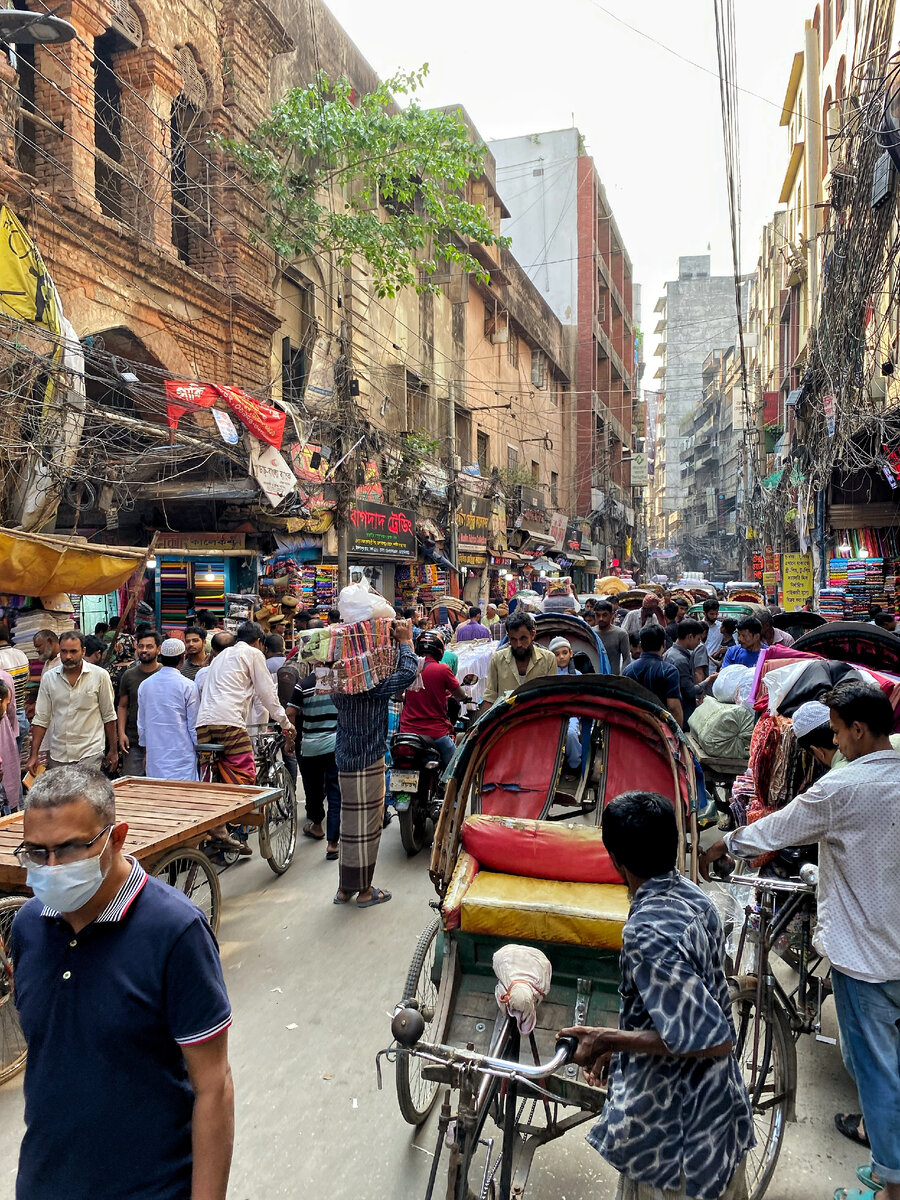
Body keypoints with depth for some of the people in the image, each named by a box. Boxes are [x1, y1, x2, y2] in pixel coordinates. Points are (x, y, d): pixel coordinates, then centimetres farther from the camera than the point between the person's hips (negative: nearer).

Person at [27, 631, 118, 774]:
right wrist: (34, 754, 0)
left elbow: (108, 716, 2)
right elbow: (41, 718, 5)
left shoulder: (100, 675, -4)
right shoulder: (48, 677, 3)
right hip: (57, 754, 3)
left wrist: (113, 750, 4)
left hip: (89, 753, -3)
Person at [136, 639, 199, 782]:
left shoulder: (145, 685, 6)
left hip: (155, 755, 5)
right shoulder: (187, 686, -10)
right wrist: (199, 749, 7)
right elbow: (194, 725, -5)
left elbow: (141, 724, 14)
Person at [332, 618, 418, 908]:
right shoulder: (372, 686, -21)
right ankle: (364, 891, 15)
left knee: (352, 823, 17)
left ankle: (345, 887, 28)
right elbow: (408, 672, -26)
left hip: (347, 760, 9)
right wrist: (405, 640, -12)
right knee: (365, 825, 3)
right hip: (367, 762, -9)